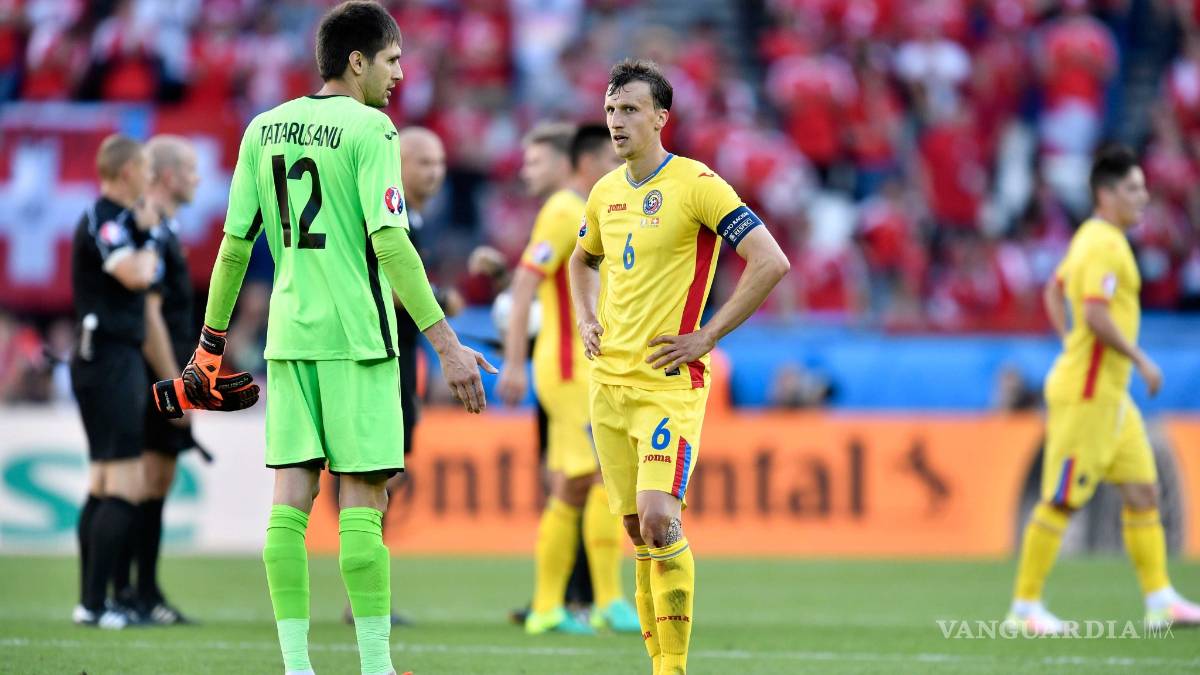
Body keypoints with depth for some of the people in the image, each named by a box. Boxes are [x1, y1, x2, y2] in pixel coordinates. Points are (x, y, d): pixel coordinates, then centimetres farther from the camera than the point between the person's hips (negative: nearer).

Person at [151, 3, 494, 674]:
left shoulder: (265, 129, 9)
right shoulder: (369, 130, -9)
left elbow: (236, 244, 10)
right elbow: (390, 244, -17)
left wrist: (211, 344, 18)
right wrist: (446, 344, -18)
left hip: (289, 334, 6)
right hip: (357, 336, -6)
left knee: (291, 496, 3)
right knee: (363, 499, -3)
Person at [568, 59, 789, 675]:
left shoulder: (696, 185, -10)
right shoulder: (606, 193, 11)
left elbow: (771, 261, -14)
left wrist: (706, 336, -13)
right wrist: (586, 321, 14)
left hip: (670, 383, -7)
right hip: (609, 378, 7)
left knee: (659, 518, -19)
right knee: (637, 530, 7)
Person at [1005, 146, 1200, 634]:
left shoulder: (1091, 237, 14)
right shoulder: (1104, 245, -17)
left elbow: (1054, 291, 26)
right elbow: (1096, 315, -27)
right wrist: (1141, 360, -19)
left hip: (1110, 392, 10)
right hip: (1086, 392, -10)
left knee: (1142, 491, 8)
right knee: (1061, 501, -4)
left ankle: (1160, 601, 9)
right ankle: (1024, 607, 2)